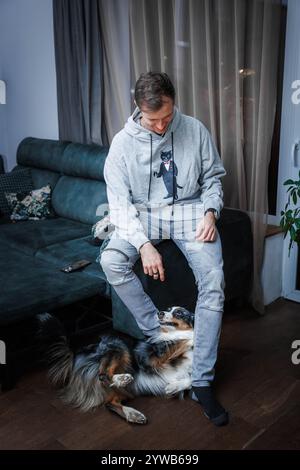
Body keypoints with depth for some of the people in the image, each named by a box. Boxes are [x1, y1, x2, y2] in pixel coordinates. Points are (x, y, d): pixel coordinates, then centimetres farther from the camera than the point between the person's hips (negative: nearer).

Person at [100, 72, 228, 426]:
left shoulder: (195, 130, -3)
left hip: (190, 211, 0)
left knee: (214, 280, -24)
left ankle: (202, 382, -15)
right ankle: (158, 335, -10)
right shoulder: (123, 142, -8)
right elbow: (120, 202, -11)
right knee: (111, 261, -29)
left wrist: (211, 211, -12)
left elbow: (213, 177, 8)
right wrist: (144, 244, -25)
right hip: (144, 214, 1)